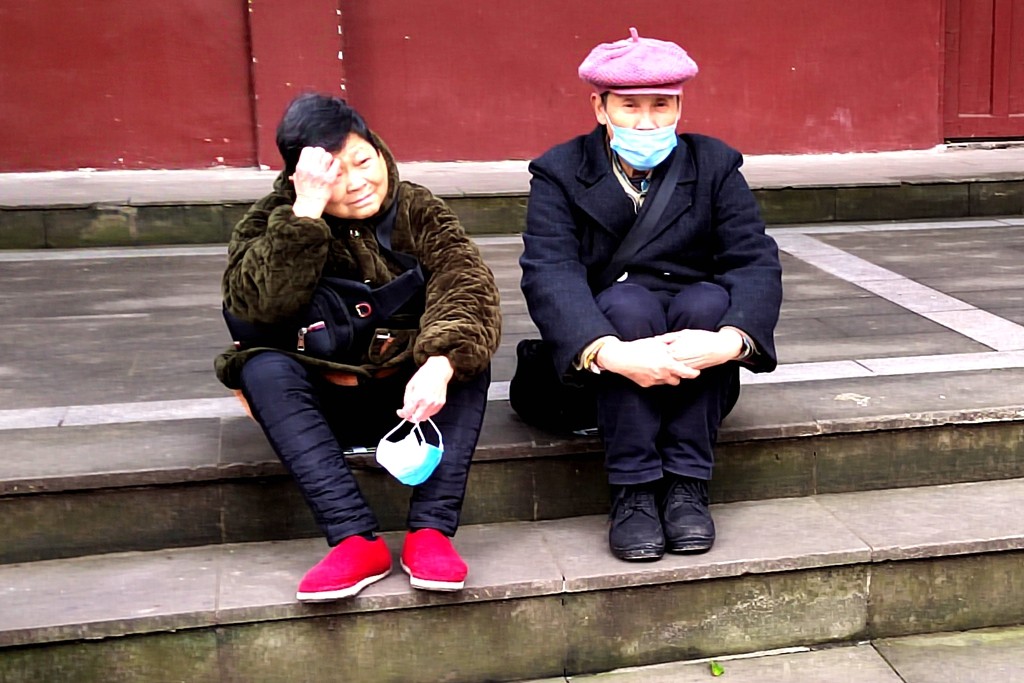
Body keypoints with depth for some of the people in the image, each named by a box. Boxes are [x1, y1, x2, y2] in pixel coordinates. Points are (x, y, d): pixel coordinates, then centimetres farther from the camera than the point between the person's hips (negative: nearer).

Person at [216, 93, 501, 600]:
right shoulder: (273, 222, -3)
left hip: (408, 395, 1)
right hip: (321, 406, 0)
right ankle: (355, 539, -35)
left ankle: (430, 530, -32)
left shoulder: (418, 211, -3)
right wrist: (307, 211, -30)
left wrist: (439, 365, -40)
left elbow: (466, 288, -21)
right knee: (262, 368, -28)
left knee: (468, 355, -25)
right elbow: (264, 304, -24)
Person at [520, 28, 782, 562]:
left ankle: (686, 486, -22)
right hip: (601, 367, -1)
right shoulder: (560, 173, -4)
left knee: (707, 301, -29)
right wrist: (609, 353, -39)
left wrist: (731, 340, -35)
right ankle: (633, 491, -26)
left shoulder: (714, 166, 1)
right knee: (628, 302, -31)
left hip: (696, 364, 2)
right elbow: (548, 273, -20)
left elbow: (757, 262, -12)